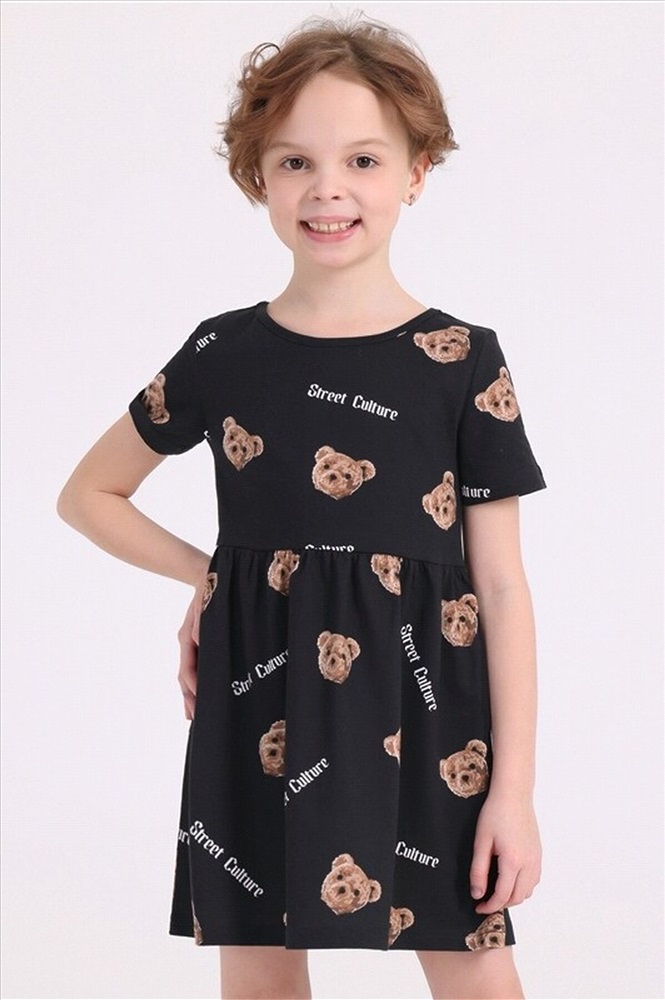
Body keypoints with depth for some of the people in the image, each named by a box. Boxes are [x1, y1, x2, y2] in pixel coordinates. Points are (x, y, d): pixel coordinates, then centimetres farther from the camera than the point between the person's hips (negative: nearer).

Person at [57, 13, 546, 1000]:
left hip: (427, 716, -1)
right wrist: (207, 575, 2)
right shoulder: (224, 355, 1)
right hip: (263, 710, 2)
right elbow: (88, 492, 16)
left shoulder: (464, 361, -3)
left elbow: (501, 584, -2)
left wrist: (515, 787, -5)